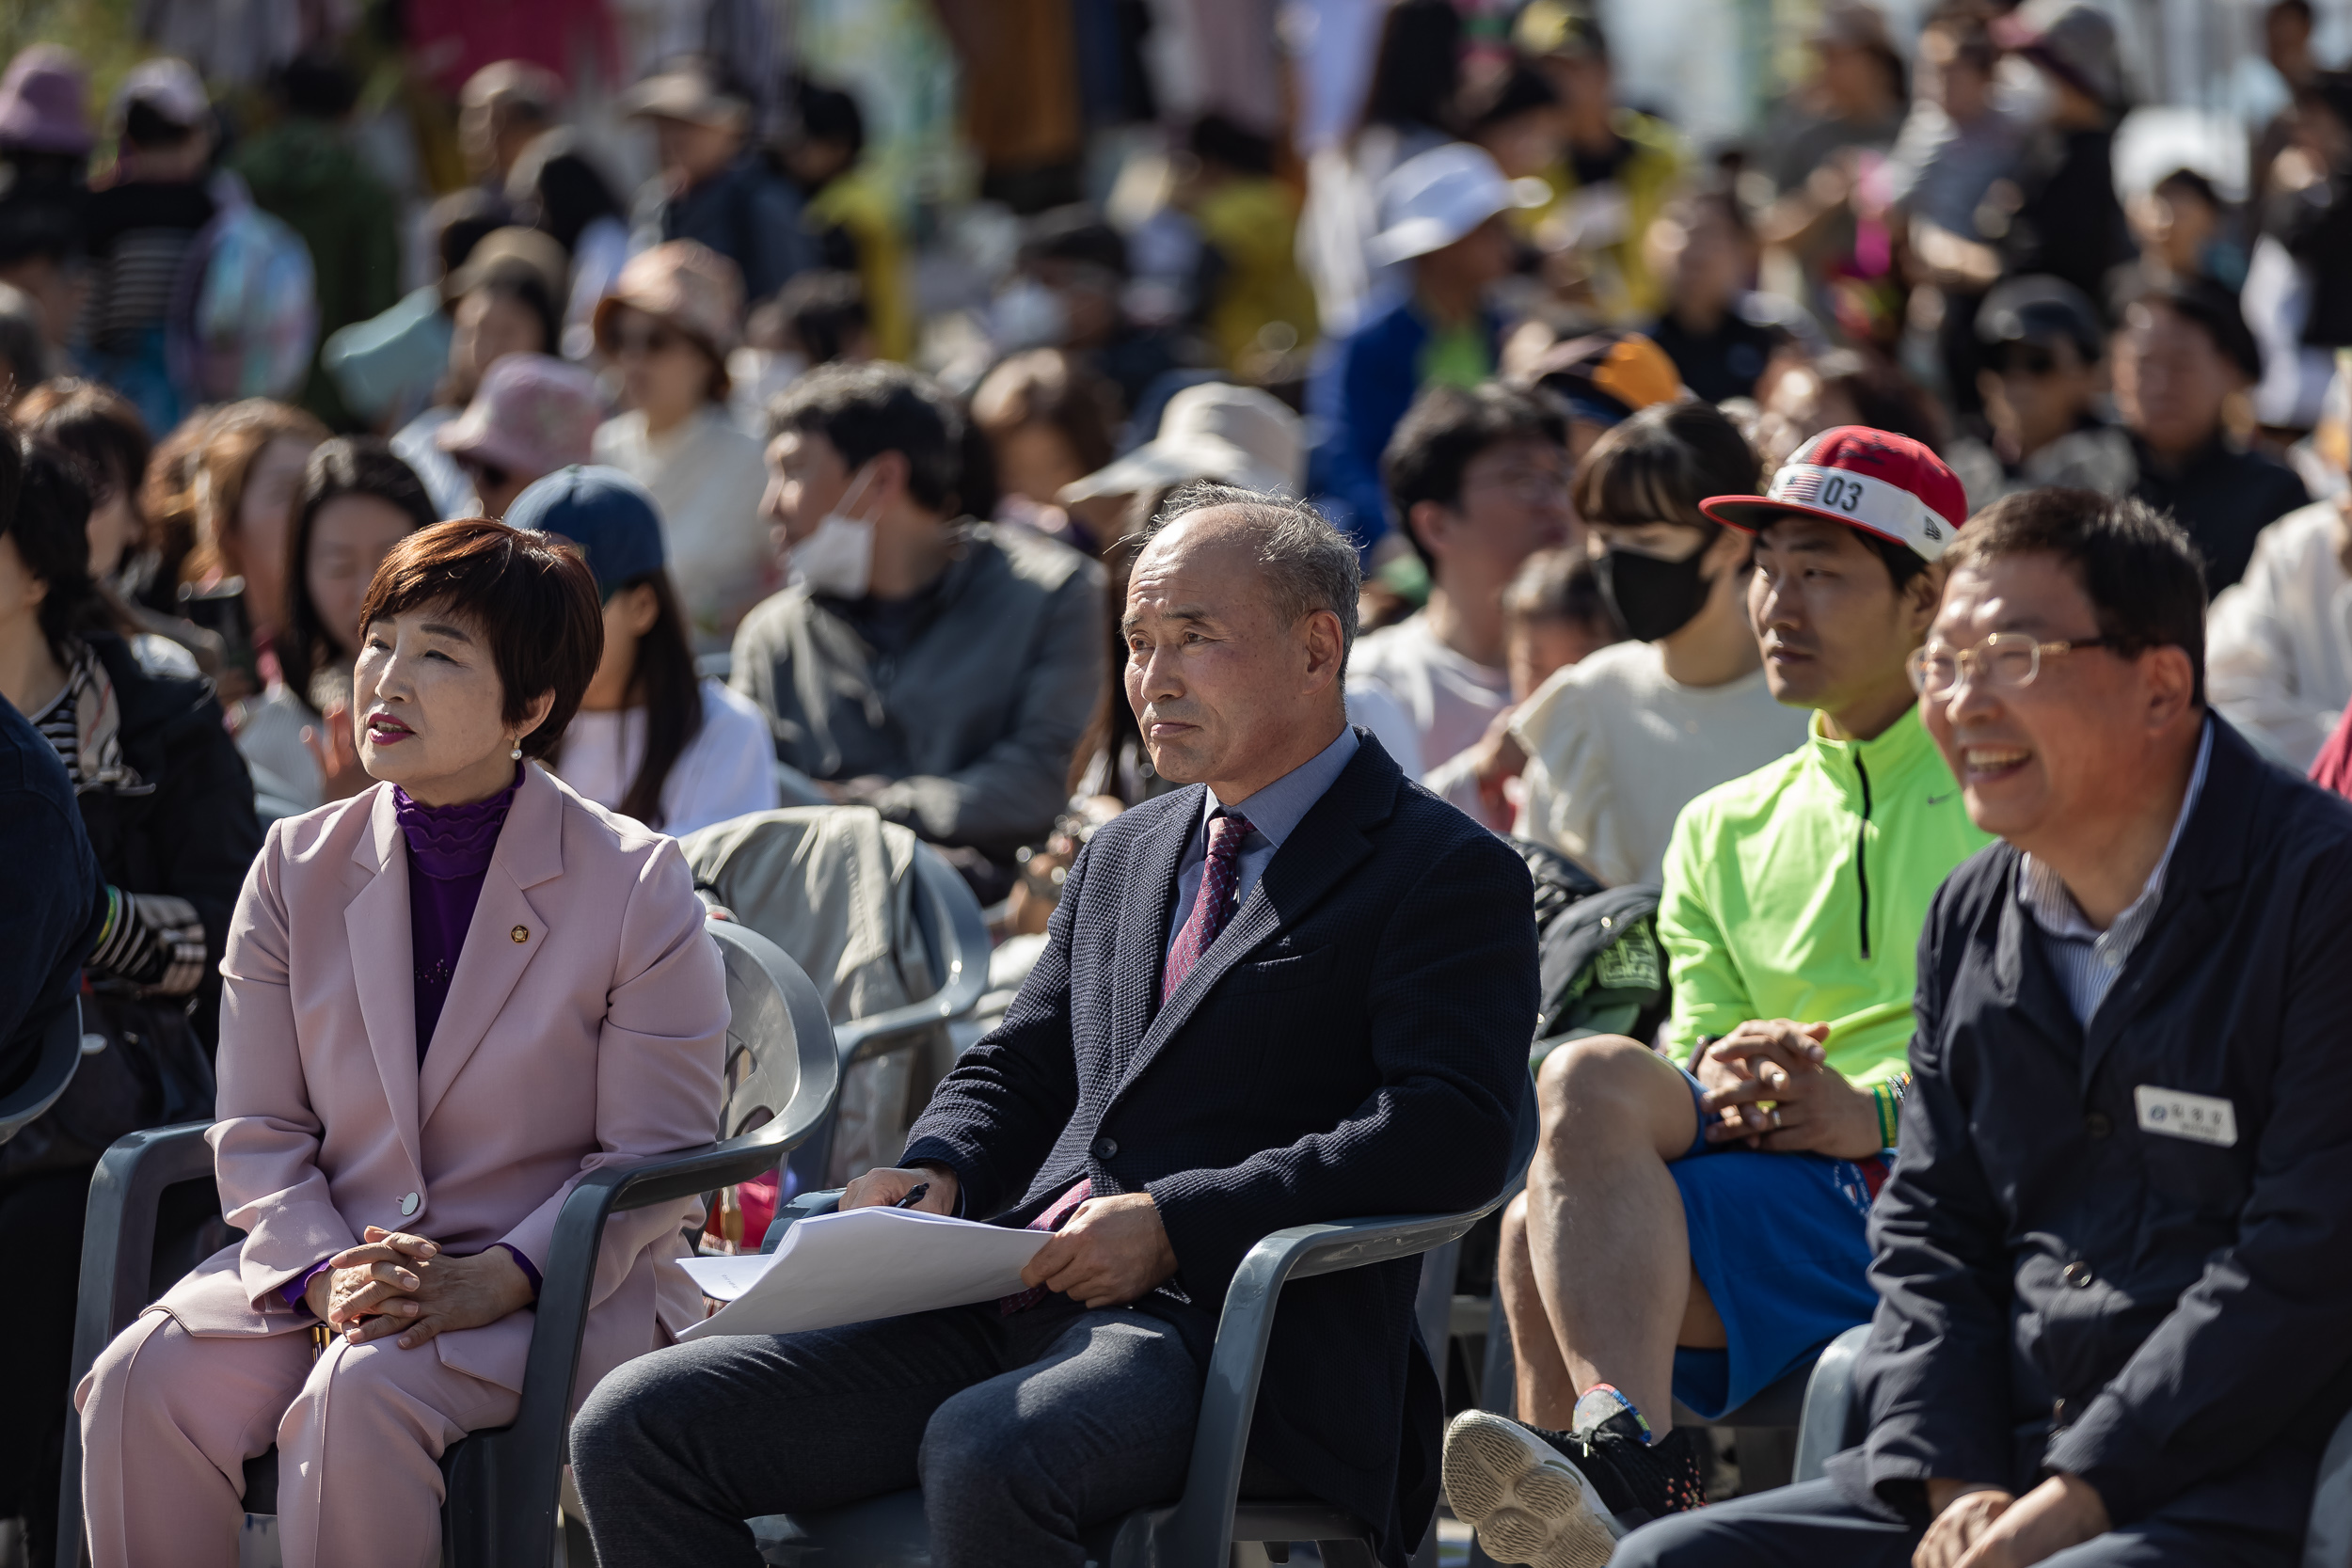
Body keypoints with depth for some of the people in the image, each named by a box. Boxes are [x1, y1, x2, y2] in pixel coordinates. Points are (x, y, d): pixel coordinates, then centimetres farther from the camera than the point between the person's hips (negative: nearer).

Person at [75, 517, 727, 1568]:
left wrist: (490, 1282, -20)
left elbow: (657, 1159, -5)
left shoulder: (635, 885, -5)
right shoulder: (297, 869, 7)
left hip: (557, 1287, -4)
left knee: (359, 1396, -34)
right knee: (144, 1381, -24)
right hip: (324, 1256, 4)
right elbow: (259, 1135, 7)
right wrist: (325, 1275, -14)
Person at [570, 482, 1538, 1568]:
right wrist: (935, 1173, 4)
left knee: (982, 1456, -39)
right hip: (1011, 1308, 8)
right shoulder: (1122, 856, 27)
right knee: (638, 1427, -10)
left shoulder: (1446, 877, 1)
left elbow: (1451, 1134, -13)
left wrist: (1173, 1223, -19)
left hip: (1226, 1330, -7)